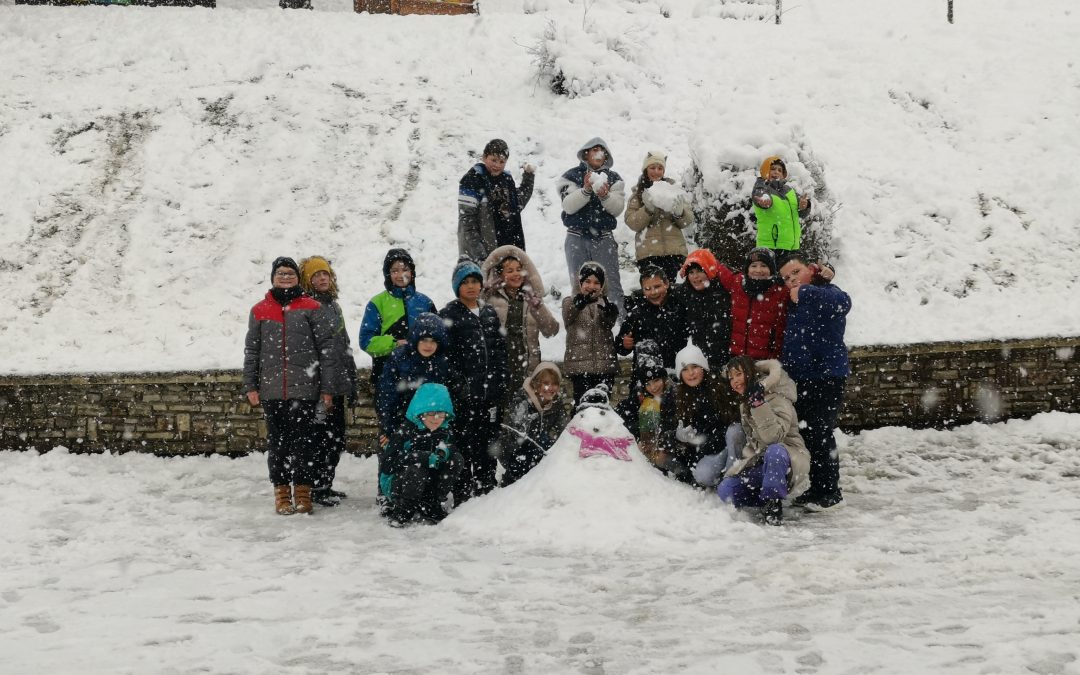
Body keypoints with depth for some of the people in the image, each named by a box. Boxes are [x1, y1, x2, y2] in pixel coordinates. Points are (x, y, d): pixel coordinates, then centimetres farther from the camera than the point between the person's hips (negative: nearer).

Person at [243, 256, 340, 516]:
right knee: (277, 442, 6)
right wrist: (250, 387, 7)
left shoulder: (312, 308, 3)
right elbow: (251, 351, 13)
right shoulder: (260, 310, 10)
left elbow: (327, 348, 2)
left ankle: (303, 493, 8)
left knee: (302, 441, -1)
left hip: (304, 389, -2)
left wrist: (328, 388, -2)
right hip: (271, 390, 2)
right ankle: (281, 493, 13)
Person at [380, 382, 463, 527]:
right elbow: (393, 459, -29)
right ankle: (401, 511, -14)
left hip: (428, 484, 6)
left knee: (455, 459, -13)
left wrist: (445, 451, -29)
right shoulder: (405, 432, -18)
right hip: (396, 481, -6)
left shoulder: (445, 432, 2)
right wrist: (426, 457, -39)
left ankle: (431, 506, -6)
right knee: (415, 470, -39)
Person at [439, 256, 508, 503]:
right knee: (464, 444, -4)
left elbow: (500, 349, 15)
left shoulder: (490, 313, 14)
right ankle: (462, 496, 2)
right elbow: (444, 353, -8)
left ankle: (487, 490, 20)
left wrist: (500, 384, 8)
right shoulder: (449, 315, -2)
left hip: (489, 392, 5)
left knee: (488, 445, 10)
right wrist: (457, 385, -14)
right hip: (464, 395, -5)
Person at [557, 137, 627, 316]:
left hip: (604, 239, 1)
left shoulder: (613, 178, 10)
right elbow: (569, 206, -9)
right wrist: (586, 190, -24)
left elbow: (618, 208, -2)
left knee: (612, 285, -6)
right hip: (578, 239, -1)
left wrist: (605, 196, -22)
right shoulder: (573, 176, 4)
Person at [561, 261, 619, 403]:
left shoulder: (604, 303, 11)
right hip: (579, 363, -3)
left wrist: (608, 311, -31)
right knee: (582, 402, -6)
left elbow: (609, 323, -7)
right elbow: (568, 316, -19)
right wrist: (579, 302, -41)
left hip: (604, 363, 3)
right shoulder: (570, 302, 4)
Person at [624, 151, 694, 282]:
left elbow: (688, 220, 10)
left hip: (674, 251, 1)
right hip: (648, 252, -1)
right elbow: (631, 222, 0)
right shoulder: (638, 193, 13)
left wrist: (680, 212, -12)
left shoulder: (672, 190, 16)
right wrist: (648, 209, -16)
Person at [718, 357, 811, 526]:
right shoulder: (745, 403, 13)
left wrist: (759, 404, -35)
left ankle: (772, 502, -21)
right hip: (759, 462, 6)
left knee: (774, 451, -42)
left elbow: (773, 436, -29)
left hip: (789, 460, -6)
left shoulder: (776, 398, -14)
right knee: (725, 490, -17)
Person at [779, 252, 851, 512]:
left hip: (826, 376, -9)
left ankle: (830, 493, 2)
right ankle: (813, 488, 24)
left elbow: (842, 303, -34)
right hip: (799, 378, 9)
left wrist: (805, 293, -29)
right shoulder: (794, 301, 14)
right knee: (804, 433, 13)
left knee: (819, 435, -7)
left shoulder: (826, 292, -10)